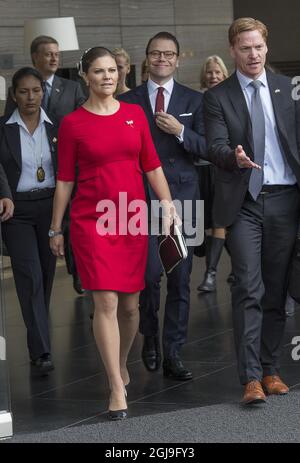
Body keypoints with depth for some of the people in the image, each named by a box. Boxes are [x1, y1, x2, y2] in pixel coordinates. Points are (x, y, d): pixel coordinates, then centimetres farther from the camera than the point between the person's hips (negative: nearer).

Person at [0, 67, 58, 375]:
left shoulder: (56, 126, 2)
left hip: (50, 206, 3)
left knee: (46, 275, 11)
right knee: (30, 277, -10)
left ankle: (37, 338, 30)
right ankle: (41, 351, -12)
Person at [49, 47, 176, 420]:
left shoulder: (135, 114, 7)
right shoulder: (72, 123, -1)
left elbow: (152, 165, 9)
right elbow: (64, 179, 3)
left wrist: (168, 204, -1)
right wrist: (55, 229, 5)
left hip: (133, 220, 3)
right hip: (91, 220, -3)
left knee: (130, 303, 8)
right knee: (106, 302, -10)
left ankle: (121, 365, 33)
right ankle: (117, 388, -8)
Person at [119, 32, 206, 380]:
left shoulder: (194, 100, 8)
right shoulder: (128, 101, 7)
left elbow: (207, 148, 3)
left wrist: (180, 131, -13)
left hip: (182, 196, 1)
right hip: (143, 196, -1)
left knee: (180, 280, 2)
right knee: (150, 272, -10)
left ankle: (172, 355, 9)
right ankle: (150, 336, 16)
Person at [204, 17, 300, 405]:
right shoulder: (217, 97, 3)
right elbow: (215, 146, -8)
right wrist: (234, 155, -29)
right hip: (244, 202, -2)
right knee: (249, 289, -10)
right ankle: (251, 377, -11)